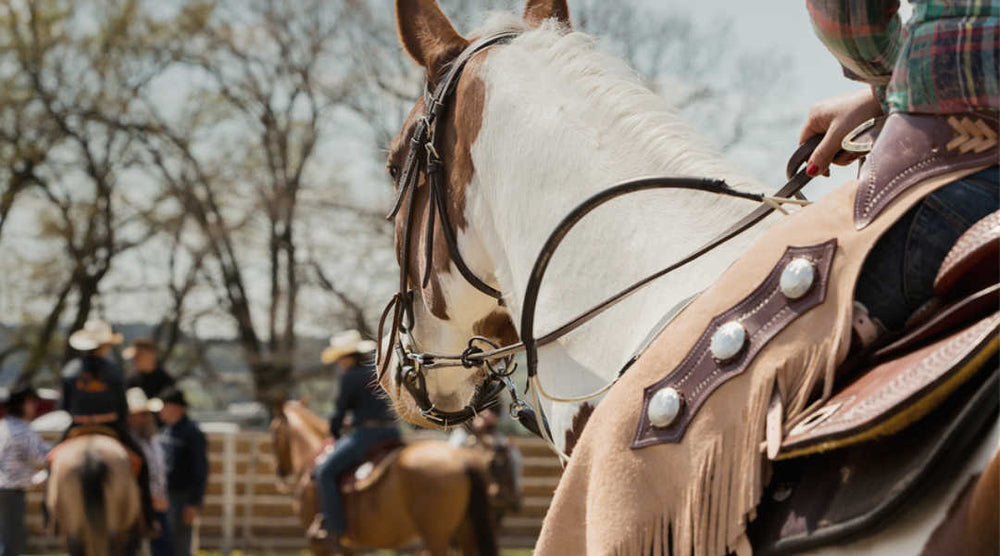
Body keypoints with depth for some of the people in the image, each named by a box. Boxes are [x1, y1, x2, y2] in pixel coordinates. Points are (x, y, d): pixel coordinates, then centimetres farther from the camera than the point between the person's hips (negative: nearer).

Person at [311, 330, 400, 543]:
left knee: (325, 471, -5)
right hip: (392, 433, 8)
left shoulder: (351, 376, -7)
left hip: (367, 434, -8)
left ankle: (335, 527, -9)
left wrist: (334, 435, 15)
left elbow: (340, 411, -3)